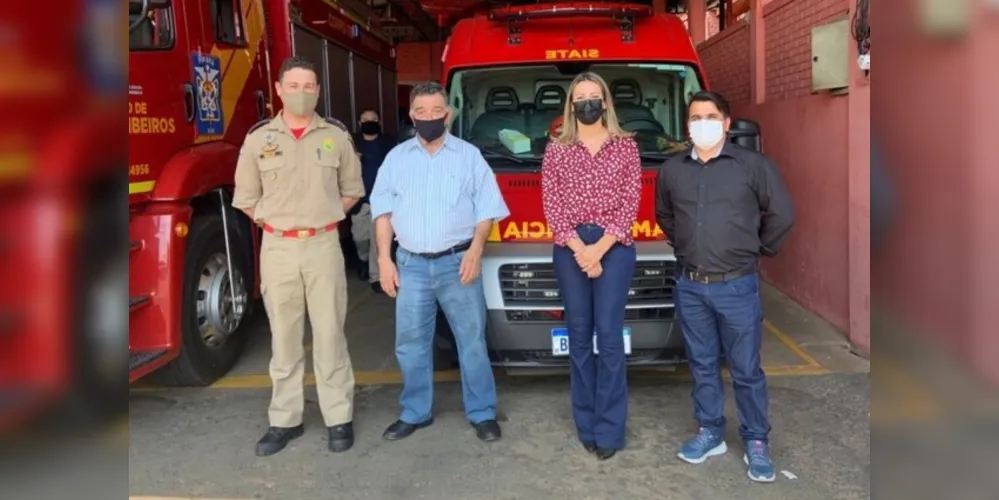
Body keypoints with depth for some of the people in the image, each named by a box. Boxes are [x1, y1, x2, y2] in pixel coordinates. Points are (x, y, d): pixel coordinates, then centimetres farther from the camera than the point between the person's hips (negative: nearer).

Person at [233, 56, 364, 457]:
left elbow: (352, 190, 13)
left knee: (329, 335, 3)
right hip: (277, 248, 1)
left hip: (324, 246, -1)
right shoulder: (258, 138, 3)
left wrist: (323, 218, 5)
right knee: (284, 338, 7)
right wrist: (276, 223, 3)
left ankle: (339, 418, 12)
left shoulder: (336, 135, 3)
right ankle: (285, 420, 18)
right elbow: (246, 198, 11)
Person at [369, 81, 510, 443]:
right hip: (411, 265, 2)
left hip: (457, 263, -2)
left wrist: (476, 250, -12)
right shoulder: (396, 158, 10)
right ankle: (415, 413, 24)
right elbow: (383, 210, 8)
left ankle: (482, 414, 17)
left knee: (472, 341, 4)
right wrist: (384, 258, -1)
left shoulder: (469, 155, 5)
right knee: (411, 344, 8)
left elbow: (486, 208, 1)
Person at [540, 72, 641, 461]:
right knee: (579, 335, 6)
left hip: (614, 249, -1)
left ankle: (609, 429, 5)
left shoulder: (625, 146, 6)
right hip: (569, 250, 2)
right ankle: (587, 424, 17)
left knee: (610, 335, -4)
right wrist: (579, 248, -11)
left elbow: (630, 203, -1)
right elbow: (551, 205, 1)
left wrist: (598, 248, -11)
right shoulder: (556, 149, 8)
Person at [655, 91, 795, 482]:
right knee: (702, 365, 13)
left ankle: (756, 442, 18)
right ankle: (710, 433, 27)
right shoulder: (672, 170, 6)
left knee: (746, 369, 4)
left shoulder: (752, 165, -4)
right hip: (690, 286, 3)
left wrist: (757, 250, 8)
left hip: (737, 286, -3)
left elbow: (781, 215, 2)